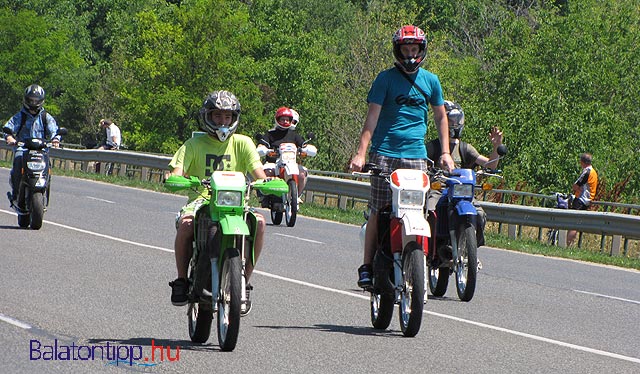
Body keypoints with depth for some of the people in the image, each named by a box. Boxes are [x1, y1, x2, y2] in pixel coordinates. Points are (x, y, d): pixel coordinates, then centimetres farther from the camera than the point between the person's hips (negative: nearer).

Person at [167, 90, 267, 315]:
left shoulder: (242, 143, 11)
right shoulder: (195, 144, 9)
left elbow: (258, 172, 0)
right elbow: (176, 172, -3)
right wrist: (176, 179, -27)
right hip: (201, 200, -1)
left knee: (259, 221, -30)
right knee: (186, 222, -35)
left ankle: (244, 282, -17)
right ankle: (181, 280, -16)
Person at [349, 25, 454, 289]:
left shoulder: (430, 80, 13)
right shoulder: (386, 79, 2)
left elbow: (440, 117, 22)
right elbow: (373, 116, -4)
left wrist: (445, 152, 12)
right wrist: (361, 153, -14)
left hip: (416, 155, 3)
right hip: (385, 153, -3)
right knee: (378, 213, -5)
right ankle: (367, 266, -1)